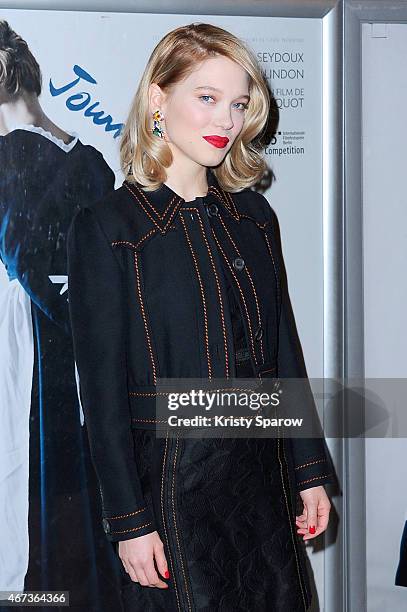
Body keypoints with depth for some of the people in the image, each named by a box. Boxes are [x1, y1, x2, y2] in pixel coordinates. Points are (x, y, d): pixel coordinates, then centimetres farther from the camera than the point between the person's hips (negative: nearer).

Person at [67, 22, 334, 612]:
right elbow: (103, 388, -10)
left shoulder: (253, 214, 7)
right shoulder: (105, 226, -9)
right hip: (171, 483, -5)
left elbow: (284, 350, 10)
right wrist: (130, 522, -10)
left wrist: (310, 472, 9)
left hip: (263, 477, 5)